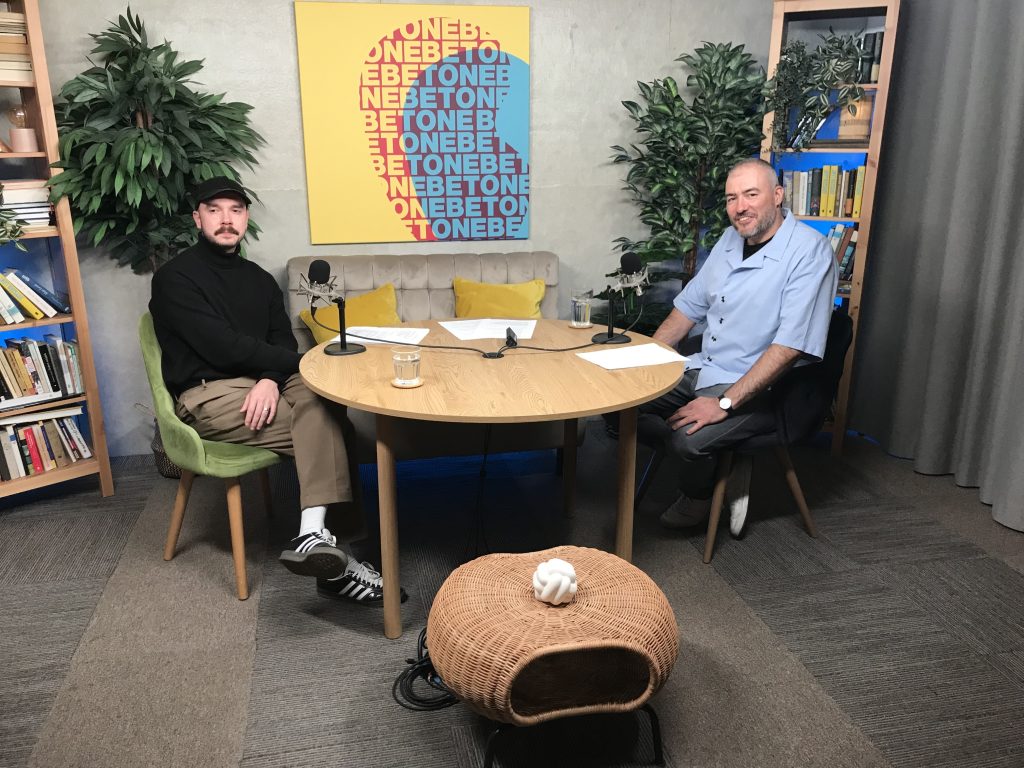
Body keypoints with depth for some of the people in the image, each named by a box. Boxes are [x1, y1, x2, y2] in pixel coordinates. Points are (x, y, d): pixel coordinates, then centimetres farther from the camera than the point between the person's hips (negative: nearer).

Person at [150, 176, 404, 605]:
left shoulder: (259, 278, 20)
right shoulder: (175, 278, -1)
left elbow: (282, 342, 6)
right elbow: (222, 347, -14)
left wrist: (271, 378, -18)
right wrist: (303, 362, -8)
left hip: (262, 384, 5)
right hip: (210, 396, -5)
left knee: (320, 392, -29)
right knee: (323, 426, -24)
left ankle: (314, 534, -40)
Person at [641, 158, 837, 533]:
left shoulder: (809, 252, -17)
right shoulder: (730, 239, 8)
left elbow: (790, 345, -25)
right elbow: (689, 306, 15)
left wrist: (725, 403, -28)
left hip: (761, 388, -8)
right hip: (702, 368, 8)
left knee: (690, 438, -31)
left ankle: (698, 498, 6)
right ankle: (714, 464, 4)